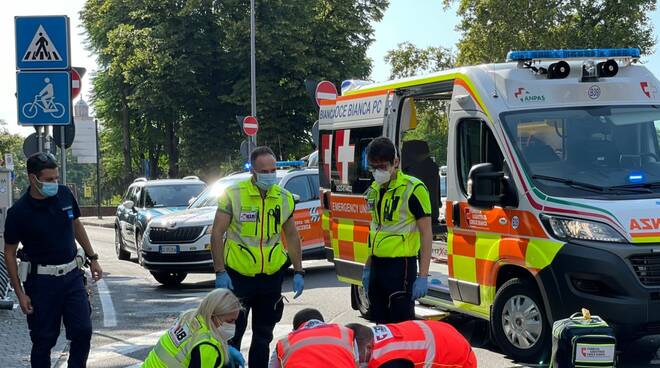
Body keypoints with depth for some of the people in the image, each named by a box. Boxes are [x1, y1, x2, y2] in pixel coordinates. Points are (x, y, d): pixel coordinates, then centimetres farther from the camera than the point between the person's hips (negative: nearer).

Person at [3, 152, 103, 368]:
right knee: (44, 339, 3)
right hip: (42, 281, -4)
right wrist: (20, 293, -8)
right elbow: (9, 253, -5)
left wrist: (92, 258, 16)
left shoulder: (64, 195, 0)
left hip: (72, 275, 4)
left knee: (83, 331, -1)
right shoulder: (19, 212, -13)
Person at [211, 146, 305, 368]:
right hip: (238, 276, -4)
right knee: (232, 334, 0)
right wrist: (220, 272, -14)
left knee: (263, 334, 13)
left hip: (272, 277, 4)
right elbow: (217, 234, -8)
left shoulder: (284, 198, 3)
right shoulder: (233, 195, -10)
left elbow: (292, 237, 13)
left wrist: (298, 272, 8)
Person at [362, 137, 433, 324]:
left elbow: (426, 233, -12)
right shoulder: (374, 190, 12)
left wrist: (423, 276, -17)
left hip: (401, 266, -8)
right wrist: (367, 268, 20)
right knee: (380, 324, 12)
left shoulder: (413, 189, -11)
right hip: (377, 265, 8)